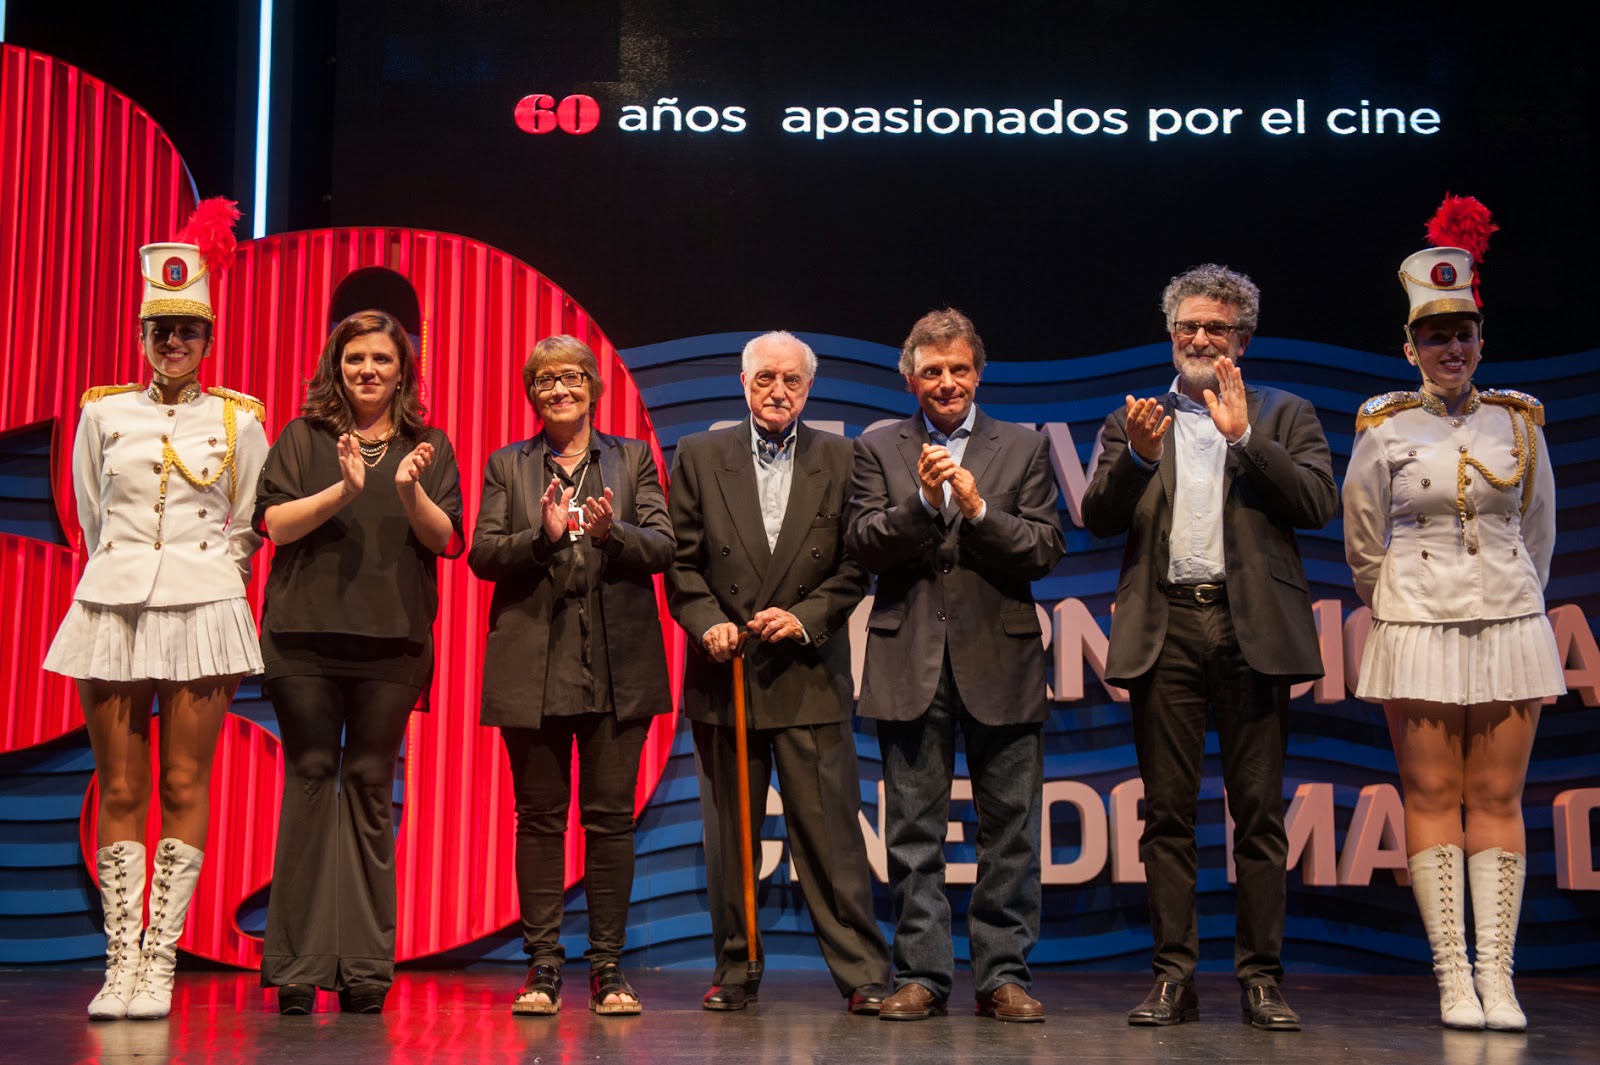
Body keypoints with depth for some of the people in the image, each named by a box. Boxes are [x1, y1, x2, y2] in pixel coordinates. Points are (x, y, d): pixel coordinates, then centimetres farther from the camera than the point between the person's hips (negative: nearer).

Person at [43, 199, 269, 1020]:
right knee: (119, 791, 0)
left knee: (185, 788, -1)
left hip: (202, 613, -1)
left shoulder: (238, 422, 6)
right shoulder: (103, 415, 9)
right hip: (112, 607, 1)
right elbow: (91, 522, 16)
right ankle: (121, 961, 5)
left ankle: (160, 962, 3)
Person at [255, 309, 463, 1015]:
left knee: (371, 785, 0)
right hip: (306, 635, -1)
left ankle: (365, 968, 4)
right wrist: (344, 490, -15)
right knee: (311, 778, -3)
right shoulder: (303, 438, 10)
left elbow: (446, 540, 4)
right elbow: (274, 523, 0)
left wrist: (410, 491, -15)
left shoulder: (428, 447, 12)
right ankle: (299, 966, 1)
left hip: (391, 639, 1)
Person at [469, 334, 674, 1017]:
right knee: (539, 818, 3)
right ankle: (542, 967, 10)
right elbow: (482, 554, 1)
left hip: (617, 665, 0)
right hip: (533, 665, 0)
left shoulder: (633, 459, 12)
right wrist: (544, 536, -16)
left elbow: (663, 548, 3)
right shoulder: (507, 466, 12)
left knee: (611, 817, 1)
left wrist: (614, 532, -17)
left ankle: (608, 968, 8)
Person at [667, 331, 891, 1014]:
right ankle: (734, 971, 18)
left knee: (830, 831, -4)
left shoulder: (840, 460, 7)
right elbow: (683, 561, 5)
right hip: (724, 673, 1)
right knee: (729, 835, 7)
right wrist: (707, 621, -10)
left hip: (809, 674, -1)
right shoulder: (699, 456, 9)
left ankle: (861, 975, 2)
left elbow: (855, 566, 4)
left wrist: (804, 617, -9)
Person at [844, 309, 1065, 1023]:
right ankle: (922, 975, 11)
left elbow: (1046, 549, 1)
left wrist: (978, 508, -11)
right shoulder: (877, 450, 10)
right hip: (910, 661, 0)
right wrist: (923, 502, -14)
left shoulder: (1023, 448, 10)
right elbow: (860, 544, -1)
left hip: (1000, 660, 0)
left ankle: (1004, 976, 10)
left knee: (1010, 829, 2)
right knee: (914, 831, 4)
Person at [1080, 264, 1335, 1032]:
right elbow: (1097, 519, 6)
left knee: (1258, 812, -1)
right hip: (1166, 629, 1)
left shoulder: (1283, 415, 13)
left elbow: (1317, 504, -2)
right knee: (1167, 813, 2)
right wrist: (1136, 455, -11)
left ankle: (1260, 977, 5)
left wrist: (1244, 436, -9)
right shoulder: (1133, 421, 17)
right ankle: (1173, 977, 6)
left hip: (1253, 627, -1)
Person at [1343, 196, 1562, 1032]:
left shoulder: (1518, 422, 5)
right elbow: (1363, 546, 8)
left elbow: (1538, 534, 15)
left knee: (1498, 799, 2)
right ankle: (1452, 977, 3)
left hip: (1510, 626, 2)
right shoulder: (1384, 432, -1)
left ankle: (1496, 975, 5)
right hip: (1417, 631, -2)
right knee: (1432, 798, -1)